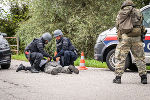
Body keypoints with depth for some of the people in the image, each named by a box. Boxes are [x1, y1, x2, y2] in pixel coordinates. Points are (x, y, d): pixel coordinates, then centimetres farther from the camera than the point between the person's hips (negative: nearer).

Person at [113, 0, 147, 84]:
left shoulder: (121, 13, 12)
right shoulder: (138, 12, 16)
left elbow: (118, 26, 14)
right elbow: (140, 25, 15)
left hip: (125, 37, -2)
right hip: (137, 38, 2)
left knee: (120, 57, 3)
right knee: (140, 58, 9)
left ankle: (118, 77, -1)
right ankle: (143, 77, 7)